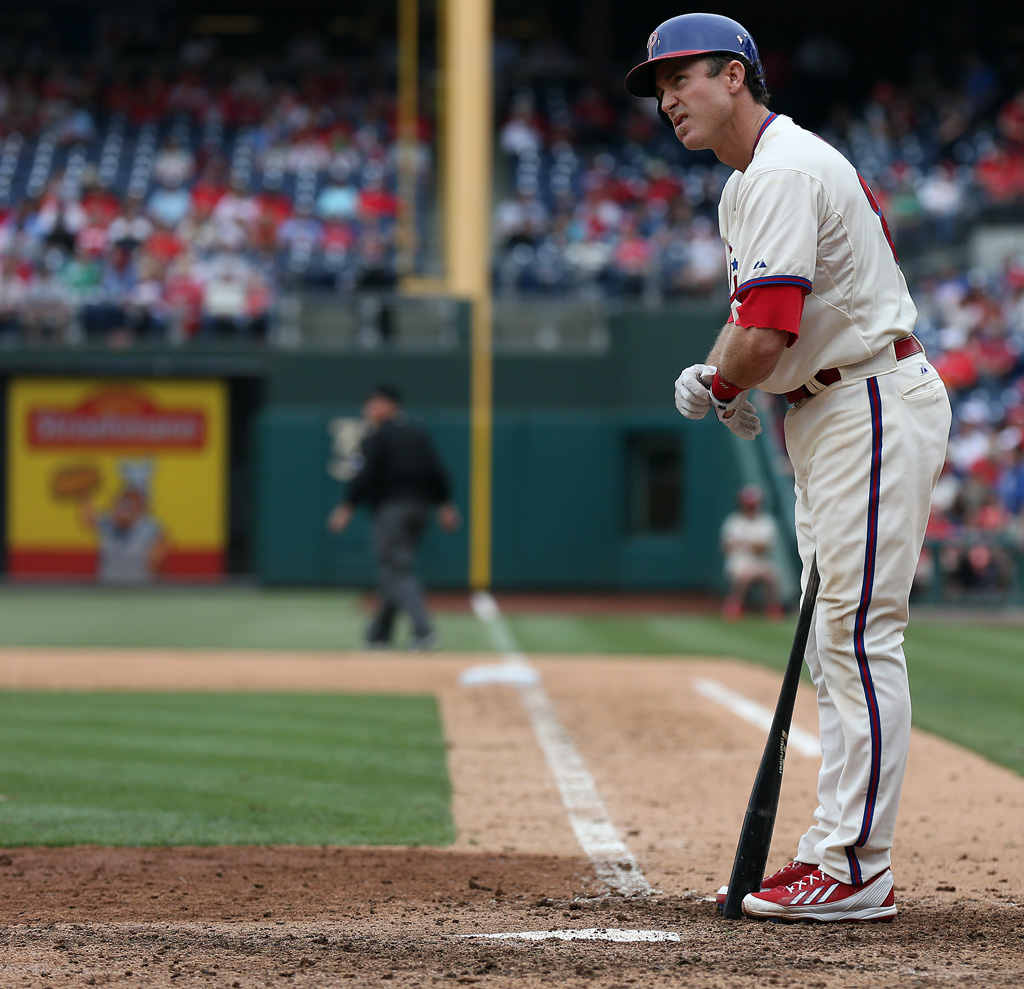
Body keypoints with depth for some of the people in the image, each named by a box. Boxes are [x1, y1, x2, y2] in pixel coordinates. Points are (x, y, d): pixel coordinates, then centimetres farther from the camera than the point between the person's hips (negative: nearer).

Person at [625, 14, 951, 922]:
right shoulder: (743, 188, 17)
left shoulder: (786, 172, -17)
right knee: (834, 645, 12)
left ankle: (857, 871, -11)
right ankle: (839, 850, 16)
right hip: (826, 419, 11)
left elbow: (767, 336, -25)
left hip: (874, 405, -11)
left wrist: (714, 388, -5)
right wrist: (721, 381, 7)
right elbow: (752, 314, 27)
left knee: (859, 635, -12)